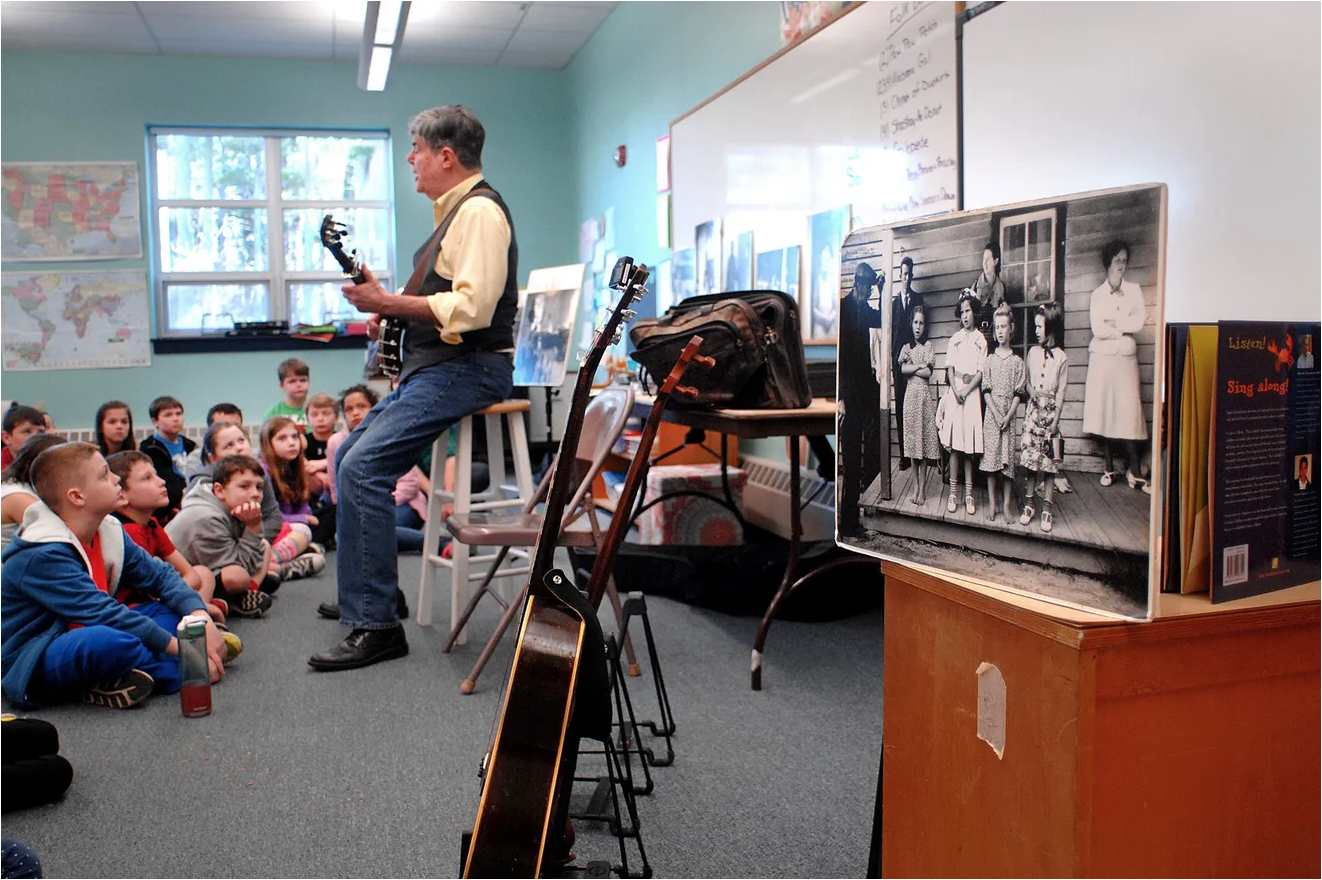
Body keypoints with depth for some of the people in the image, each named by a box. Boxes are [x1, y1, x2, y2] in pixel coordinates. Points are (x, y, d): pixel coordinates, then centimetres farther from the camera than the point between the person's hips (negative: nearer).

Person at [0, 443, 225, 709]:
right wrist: (183, 648, -26)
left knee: (173, 607, 2)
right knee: (107, 640, -38)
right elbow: (105, 615, -28)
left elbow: (160, 575, 4)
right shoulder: (42, 556, -23)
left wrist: (201, 618, -15)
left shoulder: (108, 532, 1)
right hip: (31, 668, -9)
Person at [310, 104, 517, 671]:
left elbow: (471, 307, -25)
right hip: (433, 368, 11)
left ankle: (375, 625, -18)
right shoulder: (455, 211, 21)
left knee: (363, 468, -22)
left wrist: (387, 301, -20)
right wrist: (391, 314, 14)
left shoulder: (479, 210, -12)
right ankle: (363, 589, 25)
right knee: (348, 456, 13)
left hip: (465, 369, -11)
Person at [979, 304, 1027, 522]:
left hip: (1009, 415, -1)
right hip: (991, 413, 1)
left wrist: (1008, 416, -11)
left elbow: (1018, 393, -1)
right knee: (990, 456, 0)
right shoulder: (990, 359, 4)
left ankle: (1007, 504, 5)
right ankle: (992, 502, 7)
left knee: (1008, 459, 0)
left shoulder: (1017, 361, 2)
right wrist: (996, 414, -10)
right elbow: (986, 390, 0)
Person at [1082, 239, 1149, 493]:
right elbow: (1098, 329, -6)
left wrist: (1112, 323, -8)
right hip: (1102, 357, 0)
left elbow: (1140, 320, -4)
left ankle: (1134, 471, -7)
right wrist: (1125, 327, -4)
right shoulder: (1098, 294, 6)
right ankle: (1109, 467, 6)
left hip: (1126, 358, 0)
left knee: (1129, 411, -7)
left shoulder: (1134, 290, 10)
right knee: (1104, 411, -2)